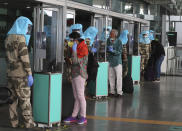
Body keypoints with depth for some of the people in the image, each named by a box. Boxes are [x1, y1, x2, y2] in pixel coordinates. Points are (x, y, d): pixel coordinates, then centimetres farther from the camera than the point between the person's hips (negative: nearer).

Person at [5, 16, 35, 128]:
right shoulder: (20, 38, -14)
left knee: (13, 98, 10)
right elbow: (24, 58, -19)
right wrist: (30, 74, -16)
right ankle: (28, 123, 6)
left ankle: (14, 122, 13)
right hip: (21, 74, -7)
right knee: (25, 99, 0)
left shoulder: (8, 38, 12)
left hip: (10, 73, 7)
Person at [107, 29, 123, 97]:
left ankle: (119, 92, 1)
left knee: (118, 77, -4)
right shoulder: (108, 40, 4)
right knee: (111, 76, 9)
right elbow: (107, 49, 10)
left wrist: (113, 51, -27)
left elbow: (119, 52, -13)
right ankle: (112, 91, 19)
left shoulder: (119, 42, -9)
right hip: (110, 61, 5)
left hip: (117, 61, -4)